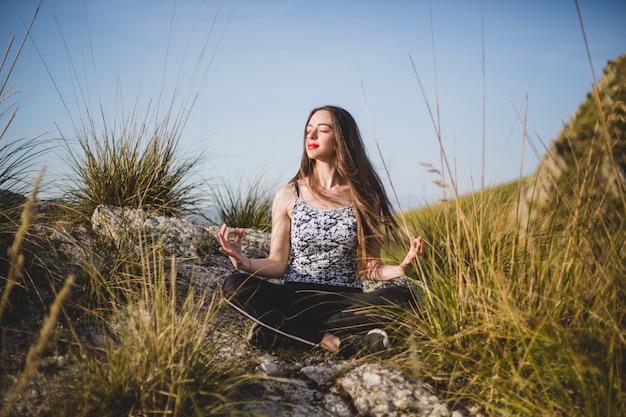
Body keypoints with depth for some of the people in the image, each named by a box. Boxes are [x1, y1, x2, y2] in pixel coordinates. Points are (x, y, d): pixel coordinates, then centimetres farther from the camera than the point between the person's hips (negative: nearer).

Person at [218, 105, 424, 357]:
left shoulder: (364, 197, 4)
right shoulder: (288, 195, 4)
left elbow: (370, 268, 3)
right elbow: (278, 265, 2)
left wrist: (402, 267, -16)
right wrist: (243, 262, -16)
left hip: (347, 302, 0)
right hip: (295, 299, 0)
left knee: (403, 298, -29)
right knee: (234, 286, -25)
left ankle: (276, 328, -24)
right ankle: (337, 342, -26)